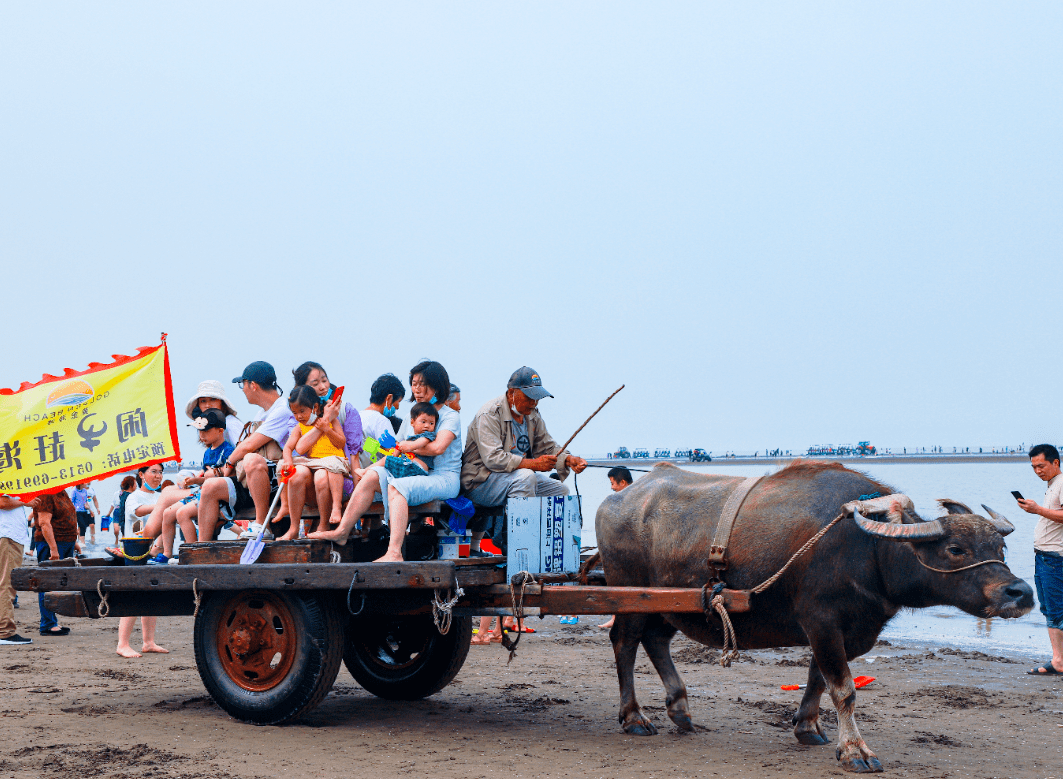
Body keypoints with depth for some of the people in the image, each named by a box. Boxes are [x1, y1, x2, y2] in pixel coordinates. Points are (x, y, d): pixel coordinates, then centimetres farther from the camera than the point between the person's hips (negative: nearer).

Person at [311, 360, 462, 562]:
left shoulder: (450, 416, -1)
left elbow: (438, 447, -19)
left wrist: (408, 445, -5)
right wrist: (374, 467, 1)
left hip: (444, 479, -7)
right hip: (414, 475, 7)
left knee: (396, 486, -33)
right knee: (372, 476, -14)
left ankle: (394, 553, -47)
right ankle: (342, 532, -16)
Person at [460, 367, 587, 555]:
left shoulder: (532, 416, 11)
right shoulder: (489, 415, -17)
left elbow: (547, 446, 11)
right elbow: (493, 458, -29)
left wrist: (569, 460, -12)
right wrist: (532, 464, -35)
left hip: (519, 479, 9)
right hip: (480, 481, -9)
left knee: (560, 490, -1)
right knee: (525, 477, -34)